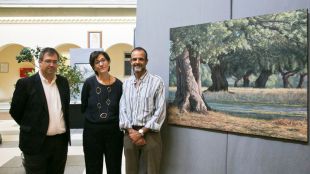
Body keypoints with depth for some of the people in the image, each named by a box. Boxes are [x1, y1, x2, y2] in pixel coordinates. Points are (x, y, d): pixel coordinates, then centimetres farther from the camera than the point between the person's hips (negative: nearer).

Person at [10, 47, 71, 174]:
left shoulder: (63, 82, 7)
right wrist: (31, 128, 4)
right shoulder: (26, 83, -8)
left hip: (61, 141, 5)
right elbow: (15, 111, -3)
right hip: (36, 142, -4)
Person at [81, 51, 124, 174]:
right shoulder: (89, 83, -5)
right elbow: (83, 107, 5)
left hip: (114, 131, 1)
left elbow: (121, 109, 7)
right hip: (92, 130, 0)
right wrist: (94, 118, 9)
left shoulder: (118, 84, -3)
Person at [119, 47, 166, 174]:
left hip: (150, 134, -3)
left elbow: (160, 111, -9)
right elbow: (122, 109, 6)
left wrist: (141, 132, -12)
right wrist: (131, 131, -8)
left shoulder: (156, 82, -4)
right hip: (130, 134, 4)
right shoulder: (126, 84, 9)